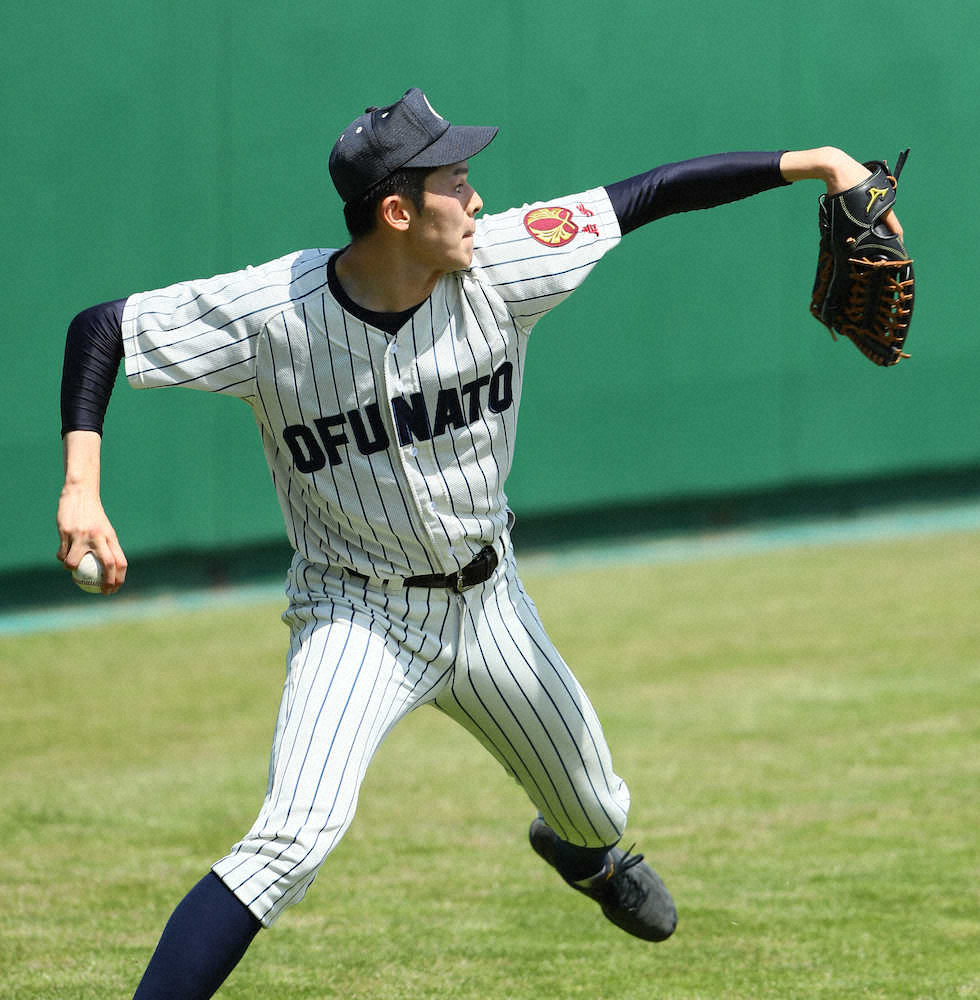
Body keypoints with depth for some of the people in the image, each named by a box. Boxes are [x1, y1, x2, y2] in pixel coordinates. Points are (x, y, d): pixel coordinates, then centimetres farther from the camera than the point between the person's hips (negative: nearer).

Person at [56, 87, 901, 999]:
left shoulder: (497, 263, -16)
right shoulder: (271, 311, -23)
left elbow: (652, 195, -11)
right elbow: (101, 327, -17)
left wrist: (813, 163, -16)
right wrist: (81, 491, -28)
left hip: (487, 606, 5)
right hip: (357, 617, -4)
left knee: (595, 811, 22)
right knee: (295, 838, -27)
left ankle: (586, 852, 61)